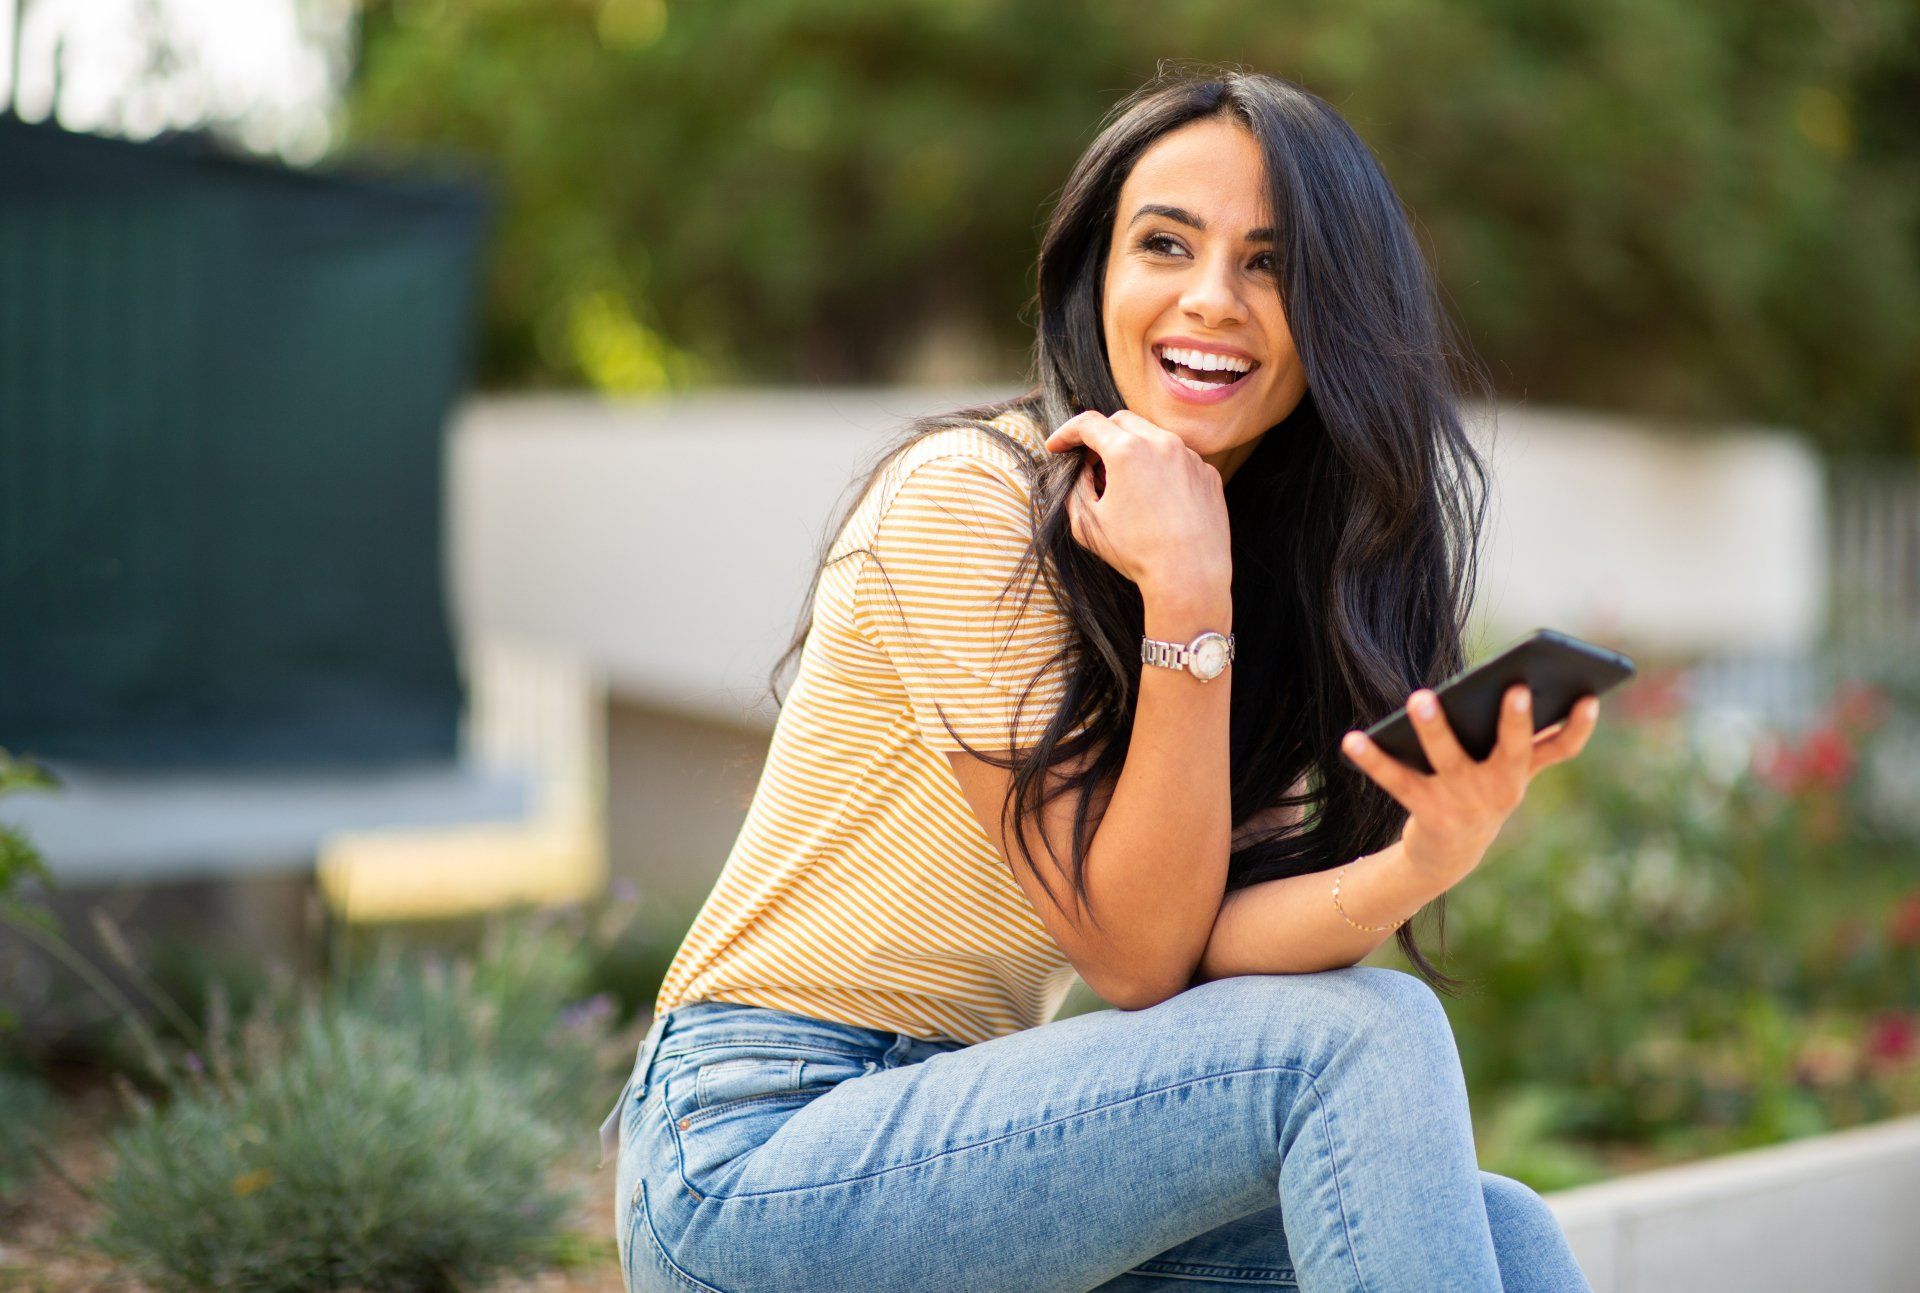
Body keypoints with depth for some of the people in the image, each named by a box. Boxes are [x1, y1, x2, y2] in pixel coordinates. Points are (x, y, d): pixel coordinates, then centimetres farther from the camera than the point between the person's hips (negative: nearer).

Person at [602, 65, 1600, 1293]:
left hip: (957, 1129, 7)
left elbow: (1211, 938, -8)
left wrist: (1428, 856, -27)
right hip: (755, 1150, -6)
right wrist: (1188, 599, -23)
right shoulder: (967, 501, -15)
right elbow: (1138, 954, -16)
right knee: (1364, 1034, -20)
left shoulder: (1295, 567, 7)